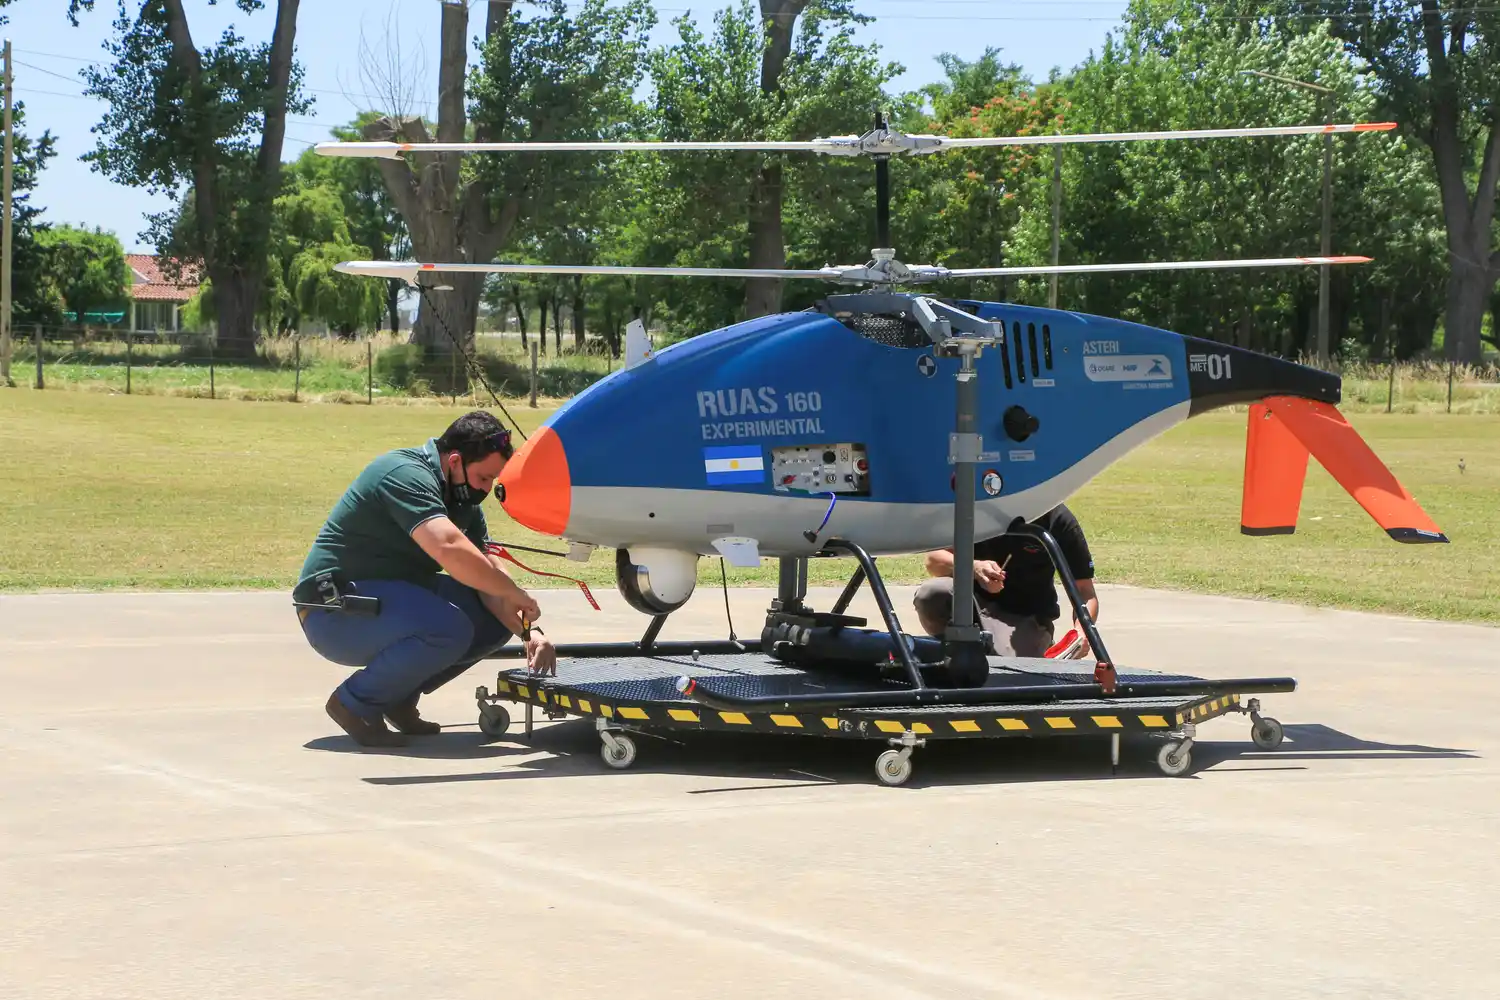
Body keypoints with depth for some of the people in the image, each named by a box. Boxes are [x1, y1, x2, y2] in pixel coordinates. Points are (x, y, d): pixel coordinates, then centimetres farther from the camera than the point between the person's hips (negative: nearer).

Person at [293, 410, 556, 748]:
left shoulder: (463, 496, 9)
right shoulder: (406, 474, -21)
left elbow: (489, 572, 5)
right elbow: (450, 549, -35)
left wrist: (529, 633, -10)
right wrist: (514, 594, -25)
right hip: (335, 608, -10)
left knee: (496, 617, -1)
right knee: (448, 627, -31)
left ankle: (398, 696, 9)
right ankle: (357, 703, -11)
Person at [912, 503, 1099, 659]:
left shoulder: (1058, 519, -13)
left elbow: (1085, 592, -10)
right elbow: (934, 560, -6)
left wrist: (1081, 632, -32)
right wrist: (974, 568, -28)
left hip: (1025, 618, -2)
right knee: (931, 593, -31)